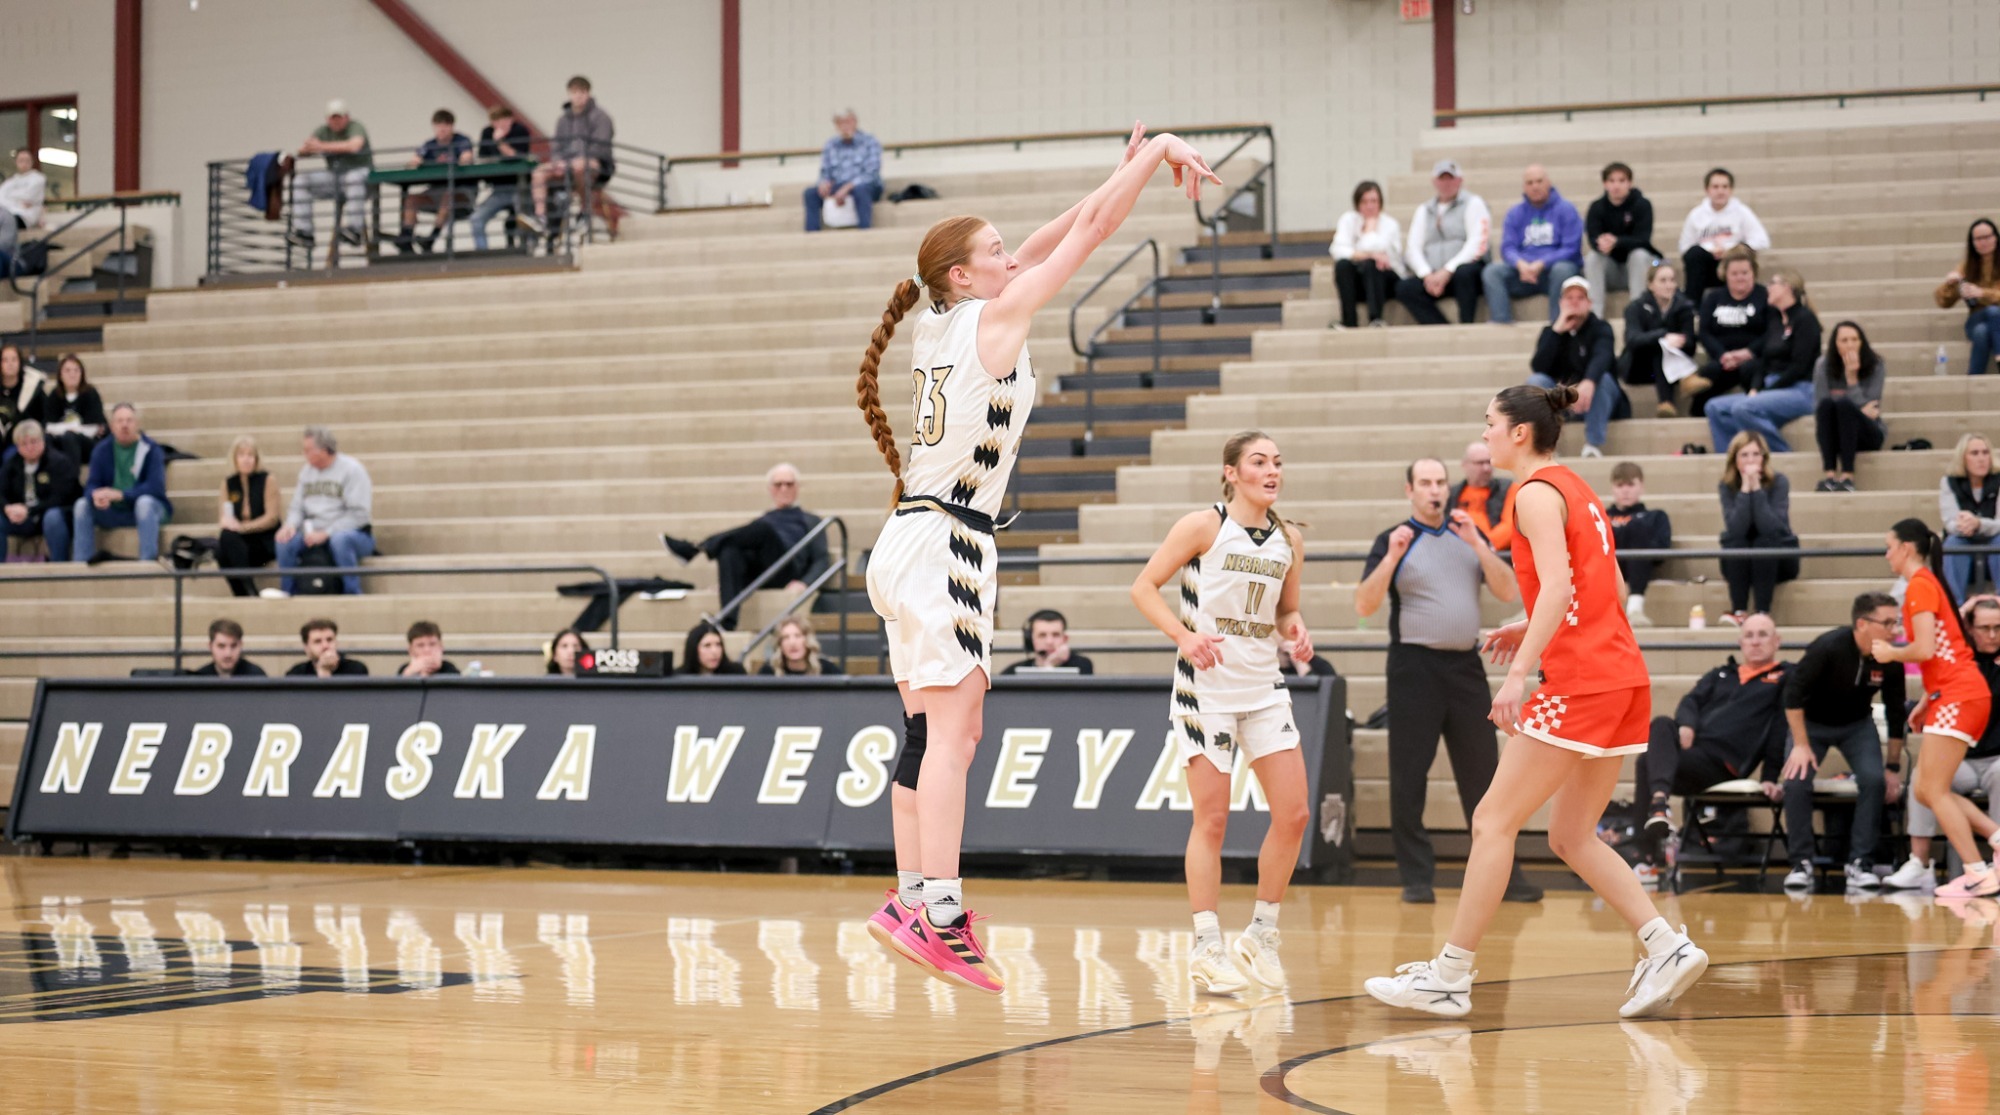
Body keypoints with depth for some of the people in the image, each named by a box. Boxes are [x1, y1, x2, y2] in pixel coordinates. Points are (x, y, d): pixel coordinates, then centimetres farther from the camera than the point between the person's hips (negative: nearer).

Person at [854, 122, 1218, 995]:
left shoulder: (942, 323, 14)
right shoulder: (995, 318, -7)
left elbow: (1045, 245, 23)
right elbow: (1089, 231, -3)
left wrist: (1127, 168, 22)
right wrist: (1155, 153, 6)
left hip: (911, 541, 9)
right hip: (944, 542, -9)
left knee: (930, 732, 10)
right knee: (952, 731, -14)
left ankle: (912, 904, 12)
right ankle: (939, 912, -20)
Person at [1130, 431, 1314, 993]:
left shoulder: (1288, 540, 8)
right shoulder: (1203, 526, -7)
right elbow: (1143, 587, -5)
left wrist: (1295, 632, -1)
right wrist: (1184, 635, -18)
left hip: (1265, 687, 5)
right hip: (1206, 687, -5)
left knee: (1293, 814, -1)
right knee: (1212, 820, -4)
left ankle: (1261, 936, 14)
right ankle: (1207, 948, 6)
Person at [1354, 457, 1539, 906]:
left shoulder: (1469, 536, 12)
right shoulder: (1394, 540, 2)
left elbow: (1508, 591, 1)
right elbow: (1364, 606, -7)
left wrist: (1477, 543, -10)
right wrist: (1392, 558, -20)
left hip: (1466, 666, 3)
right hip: (1415, 667, -3)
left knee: (1482, 774, 5)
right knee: (1409, 776, -3)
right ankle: (1417, 878, 4)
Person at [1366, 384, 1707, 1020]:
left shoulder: (1537, 492, -7)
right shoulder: (1575, 490, 20)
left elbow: (1557, 585, -20)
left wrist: (1520, 671, -24)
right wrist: (1532, 630, 21)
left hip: (1580, 681, -9)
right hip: (1623, 678, 9)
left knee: (1493, 821, -5)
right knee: (1572, 836, 13)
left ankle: (1450, 978, -3)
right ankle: (1668, 949, 3)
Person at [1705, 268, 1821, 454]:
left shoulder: (1805, 319, -5)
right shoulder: (1775, 321, 19)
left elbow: (1799, 367, -13)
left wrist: (1763, 393, -16)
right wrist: (1755, 389, -4)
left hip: (1800, 391, -8)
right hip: (1773, 389, 8)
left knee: (1743, 408, -32)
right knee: (1715, 407, -9)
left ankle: (1783, 453, -21)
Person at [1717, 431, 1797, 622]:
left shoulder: (1778, 482, -15)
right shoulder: (1727, 486, -10)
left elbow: (1771, 528, -30)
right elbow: (1736, 530, -27)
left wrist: (1757, 488, -32)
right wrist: (1745, 488, -30)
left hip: (1777, 558, -1)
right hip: (1740, 562, 1)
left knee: (1764, 542, -32)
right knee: (1736, 542, -30)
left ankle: (1762, 613, -33)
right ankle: (1738, 611, -29)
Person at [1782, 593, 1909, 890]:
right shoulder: (1828, 647, -29)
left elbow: (1895, 714, -5)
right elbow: (1793, 694, -22)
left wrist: (1894, 766, -1)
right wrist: (1801, 745, -23)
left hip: (1857, 725, 2)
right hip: (1811, 722, -2)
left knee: (1874, 780, -21)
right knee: (1797, 780, -22)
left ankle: (1861, 863, -14)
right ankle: (1801, 863, -11)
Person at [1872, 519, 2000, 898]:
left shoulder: (1920, 586, -10)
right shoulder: (1930, 583, 19)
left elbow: (1925, 649, -20)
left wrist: (1889, 653, -3)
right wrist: (1926, 702, 19)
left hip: (1957, 697, -10)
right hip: (1953, 696, 10)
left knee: (1934, 791, -8)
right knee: (1924, 790, 9)